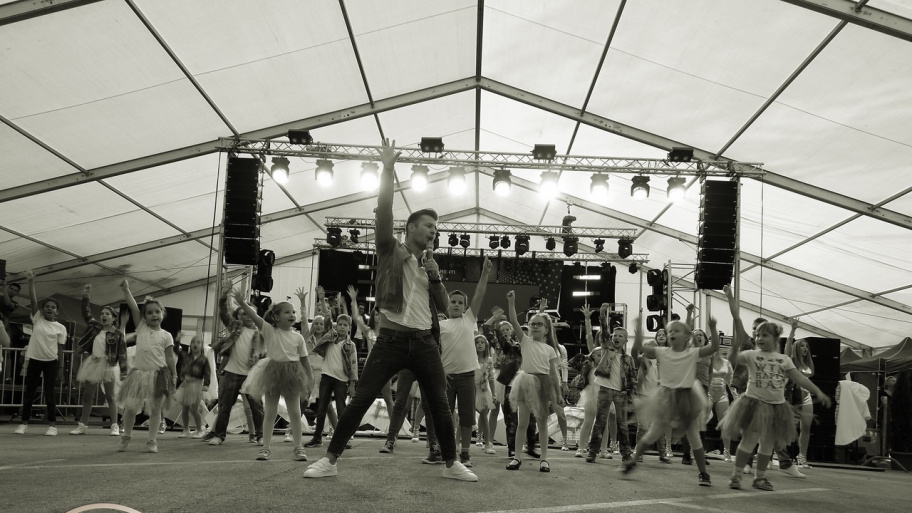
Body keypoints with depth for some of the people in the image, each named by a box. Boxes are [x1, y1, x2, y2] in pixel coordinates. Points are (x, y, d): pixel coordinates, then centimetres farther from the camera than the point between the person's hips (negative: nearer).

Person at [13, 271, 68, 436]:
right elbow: (33, 299, -9)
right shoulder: (37, 319, 1)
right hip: (34, 359, 1)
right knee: (29, 391, 6)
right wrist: (31, 281, -19)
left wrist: (60, 368, 1)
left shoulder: (60, 328, 0)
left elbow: (60, 349, 3)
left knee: (49, 393, 2)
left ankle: (52, 424, 7)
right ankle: (24, 423, 14)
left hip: (51, 362, -1)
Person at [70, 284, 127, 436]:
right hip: (93, 363, 5)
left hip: (109, 365, -5)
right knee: (87, 396, 9)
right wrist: (86, 297, 1)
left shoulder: (117, 333, -5)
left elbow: (122, 353, -7)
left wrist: (123, 370, -13)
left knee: (110, 396, 1)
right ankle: (83, 425, 17)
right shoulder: (95, 327, 8)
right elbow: (86, 314, 11)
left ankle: (114, 426, 4)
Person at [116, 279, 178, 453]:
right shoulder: (141, 327, 9)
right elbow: (133, 307, 0)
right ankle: (126, 437, 23)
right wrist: (126, 290, -7)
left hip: (158, 373, -1)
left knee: (155, 409, 1)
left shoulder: (166, 335, 4)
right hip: (139, 372, 2)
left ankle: (152, 441, 10)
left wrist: (174, 376, -3)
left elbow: (170, 357, 3)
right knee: (130, 407, 3)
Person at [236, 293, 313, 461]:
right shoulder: (269, 331, -5)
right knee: (269, 413, 5)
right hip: (273, 373, -1)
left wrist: (310, 381, 5)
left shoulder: (298, 337, 1)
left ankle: (298, 447, 12)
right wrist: (241, 302, -35)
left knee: (295, 413, 4)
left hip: (293, 374, 1)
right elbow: (254, 316, -19)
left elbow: (304, 360, 7)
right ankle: (266, 447, 14)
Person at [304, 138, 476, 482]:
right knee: (360, 400, -7)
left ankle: (451, 464, 16)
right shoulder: (391, 250, 5)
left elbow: (443, 306, 14)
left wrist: (435, 276, -2)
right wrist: (388, 169, -20)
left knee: (439, 405, 4)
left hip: (425, 341, 4)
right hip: (392, 338, -4)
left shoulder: (430, 262, 18)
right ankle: (330, 460, 1)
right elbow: (384, 212, -11)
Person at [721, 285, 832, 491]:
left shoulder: (784, 359, 6)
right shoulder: (751, 355, -3)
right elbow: (733, 359, -17)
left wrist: (818, 391, -8)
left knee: (768, 443, 9)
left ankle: (760, 477, 21)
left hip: (777, 405, 4)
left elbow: (799, 377, 0)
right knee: (749, 439, -6)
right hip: (754, 402, -4)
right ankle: (736, 474, 4)